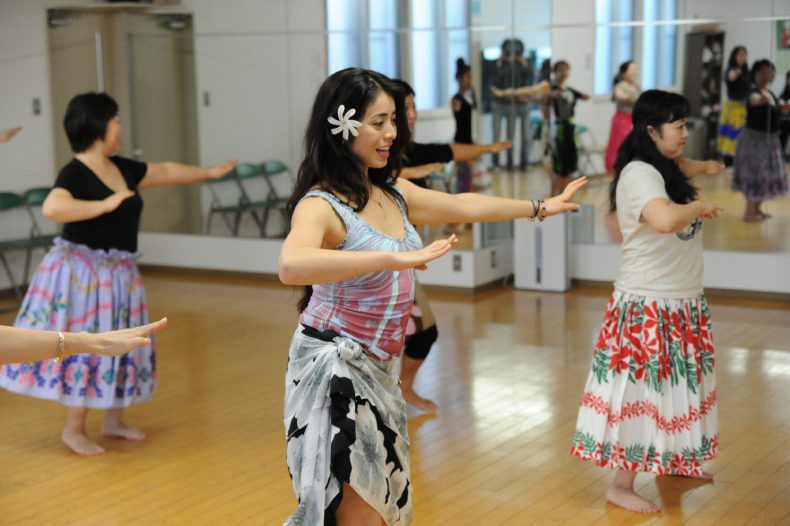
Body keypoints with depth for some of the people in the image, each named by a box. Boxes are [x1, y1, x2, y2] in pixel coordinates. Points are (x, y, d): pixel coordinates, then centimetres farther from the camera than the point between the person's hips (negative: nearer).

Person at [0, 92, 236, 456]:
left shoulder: (121, 168, 8)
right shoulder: (75, 173, -17)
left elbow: (166, 172, 22)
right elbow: (52, 208, -35)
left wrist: (209, 172, 29)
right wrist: (106, 205, -30)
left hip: (117, 273, 9)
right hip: (82, 272, -9)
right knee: (86, 347, -3)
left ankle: (113, 420, 30)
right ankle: (73, 429, 11)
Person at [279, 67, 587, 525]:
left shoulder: (394, 193, 5)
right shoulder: (321, 205, -20)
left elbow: (463, 206, 22)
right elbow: (292, 265, -41)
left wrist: (541, 207, 32)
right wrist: (395, 258, -47)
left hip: (374, 371, 8)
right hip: (333, 370, -8)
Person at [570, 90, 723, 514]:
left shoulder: (663, 171, 11)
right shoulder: (639, 174, -20)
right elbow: (665, 219, -38)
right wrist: (699, 206, -22)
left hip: (680, 303, 10)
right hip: (648, 307, -10)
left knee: (673, 389, 20)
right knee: (643, 393, -1)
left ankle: (672, 464, 36)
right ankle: (621, 486, 10)